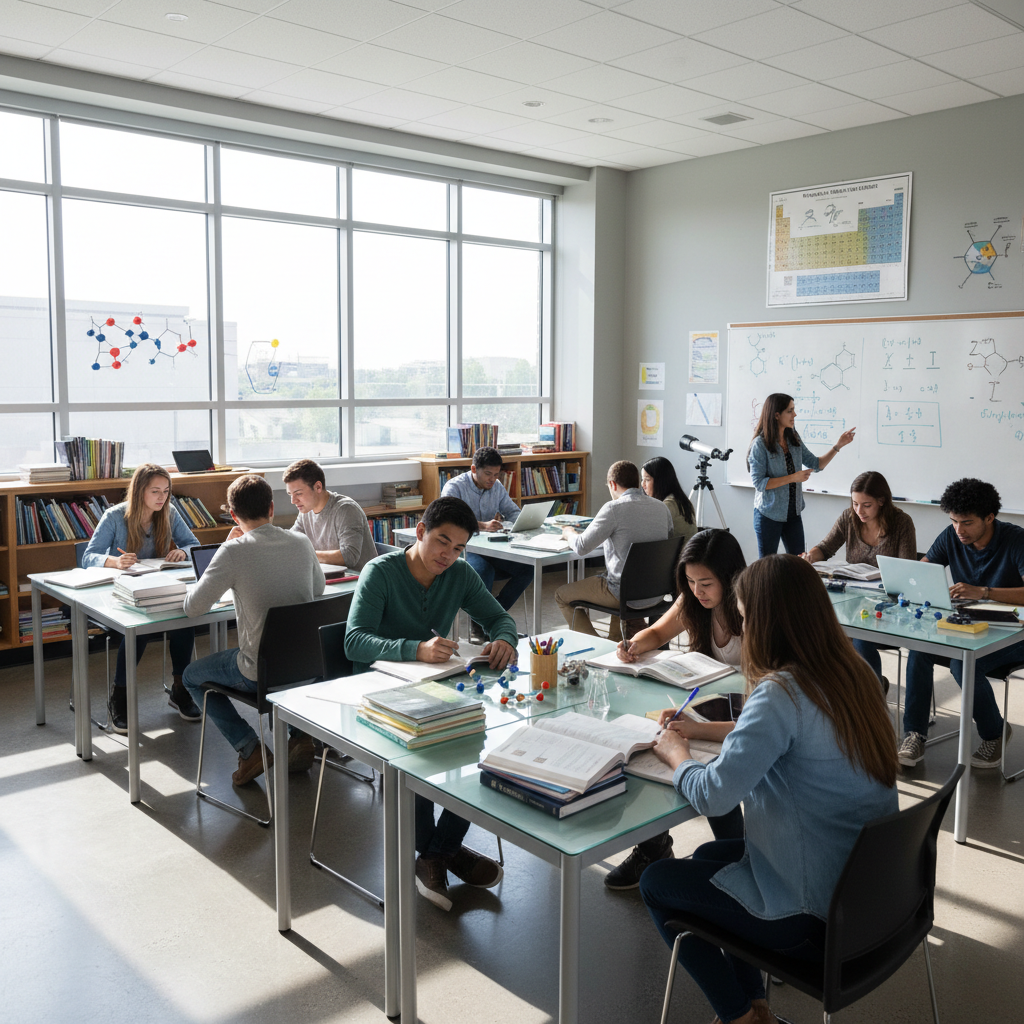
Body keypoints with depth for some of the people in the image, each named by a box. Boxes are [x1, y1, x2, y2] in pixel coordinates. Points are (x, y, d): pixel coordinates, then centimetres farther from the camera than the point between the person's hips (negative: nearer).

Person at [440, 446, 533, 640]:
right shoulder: (454, 487, -8)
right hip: (463, 550, -6)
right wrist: (482, 525, -39)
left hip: (493, 550, 6)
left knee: (528, 567, -17)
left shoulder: (497, 486, 12)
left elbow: (513, 512, 15)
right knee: (483, 571, -37)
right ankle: (478, 623, -13)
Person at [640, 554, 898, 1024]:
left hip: (812, 915, -9)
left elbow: (712, 795, -27)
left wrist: (677, 755, -6)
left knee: (656, 882, 10)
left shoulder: (781, 693, -27)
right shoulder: (851, 674, 0)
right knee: (708, 857, 26)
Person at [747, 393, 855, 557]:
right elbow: (759, 483, -19)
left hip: (793, 514, 6)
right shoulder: (760, 445, -15)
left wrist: (838, 445, -1)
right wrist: (793, 478, -22)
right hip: (769, 515, -6)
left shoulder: (794, 439, 5)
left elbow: (816, 464, 10)